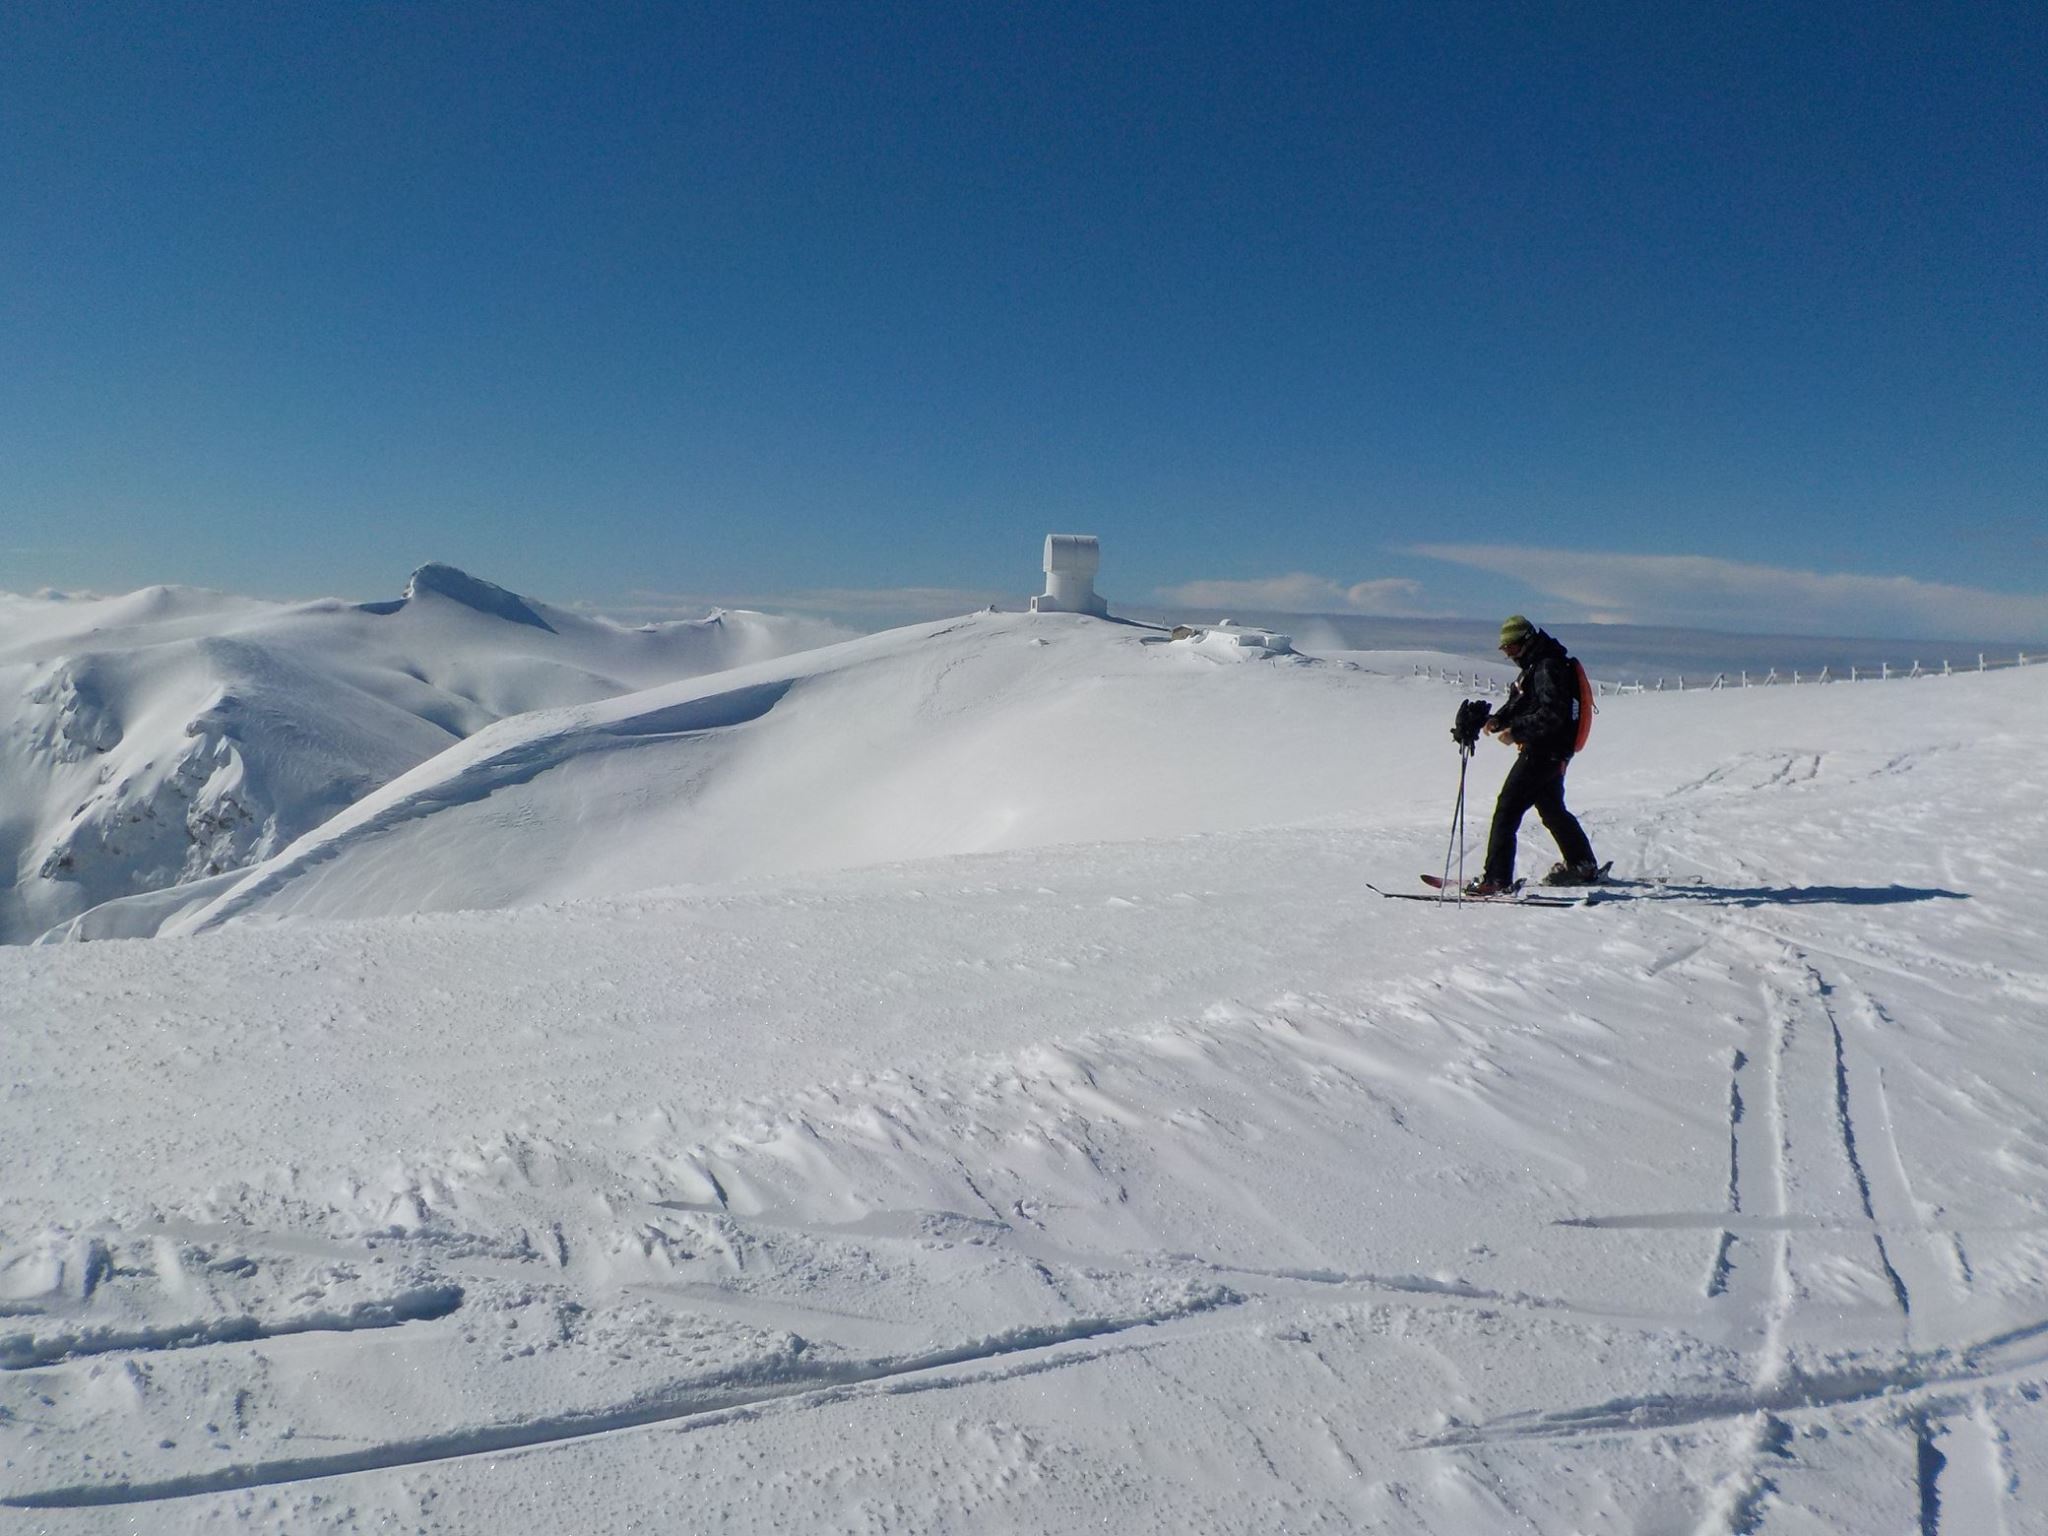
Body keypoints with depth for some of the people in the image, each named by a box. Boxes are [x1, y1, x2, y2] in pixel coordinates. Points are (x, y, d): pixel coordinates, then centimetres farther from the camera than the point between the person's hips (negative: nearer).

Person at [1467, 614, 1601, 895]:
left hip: (1544, 752, -11)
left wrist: (1517, 730, -25)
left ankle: (1496, 878, -14)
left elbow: (1553, 714, -26)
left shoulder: (1548, 667, -17)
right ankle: (1583, 866, 39)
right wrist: (1497, 719, 0)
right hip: (1547, 752, 11)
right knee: (1552, 809, 24)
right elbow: (1518, 703, 19)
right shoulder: (1534, 666, 15)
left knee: (1507, 808, -13)